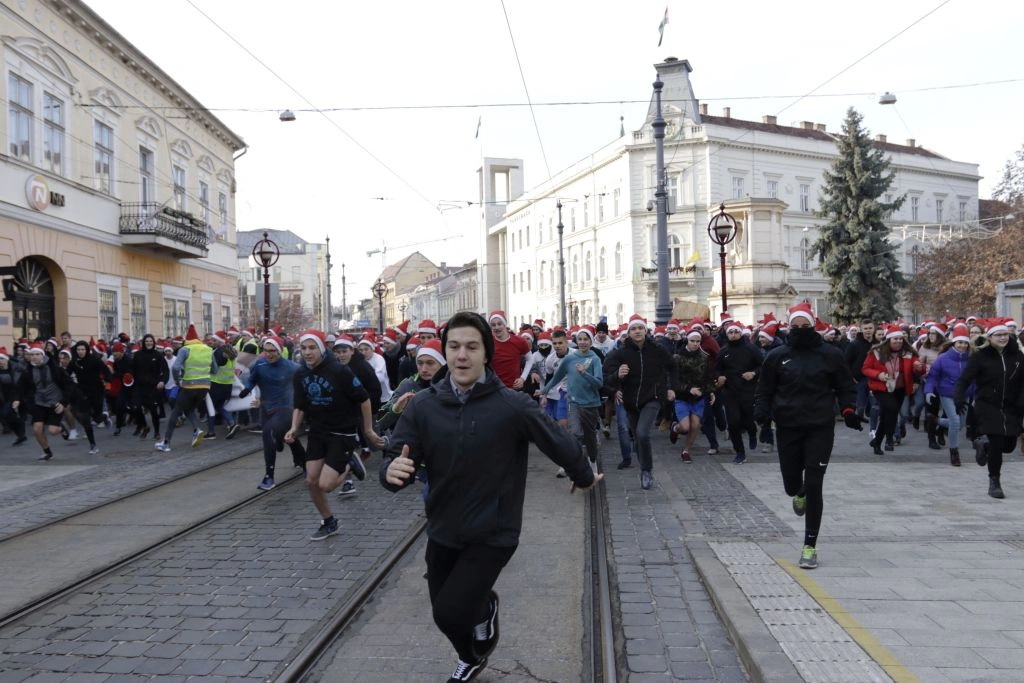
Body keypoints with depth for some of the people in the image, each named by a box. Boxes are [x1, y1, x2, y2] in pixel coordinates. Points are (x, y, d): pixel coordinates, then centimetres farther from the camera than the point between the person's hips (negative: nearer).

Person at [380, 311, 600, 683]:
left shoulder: (512, 405, -18)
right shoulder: (423, 404, -10)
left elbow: (557, 441, -5)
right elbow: (396, 457, -9)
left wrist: (584, 476, 10)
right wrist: (392, 470, -33)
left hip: (492, 533, -4)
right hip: (443, 530, 4)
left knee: (450, 613, -14)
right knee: (445, 613, 20)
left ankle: (485, 606, 24)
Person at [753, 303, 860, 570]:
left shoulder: (830, 355, 2)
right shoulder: (777, 356, 3)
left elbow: (845, 387, 9)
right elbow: (765, 389, 9)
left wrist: (848, 409, -8)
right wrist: (761, 411, -9)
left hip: (820, 428, -1)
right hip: (787, 428, 2)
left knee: (814, 486, -6)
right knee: (791, 484, 10)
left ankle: (810, 546, 4)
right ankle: (800, 494, 52)